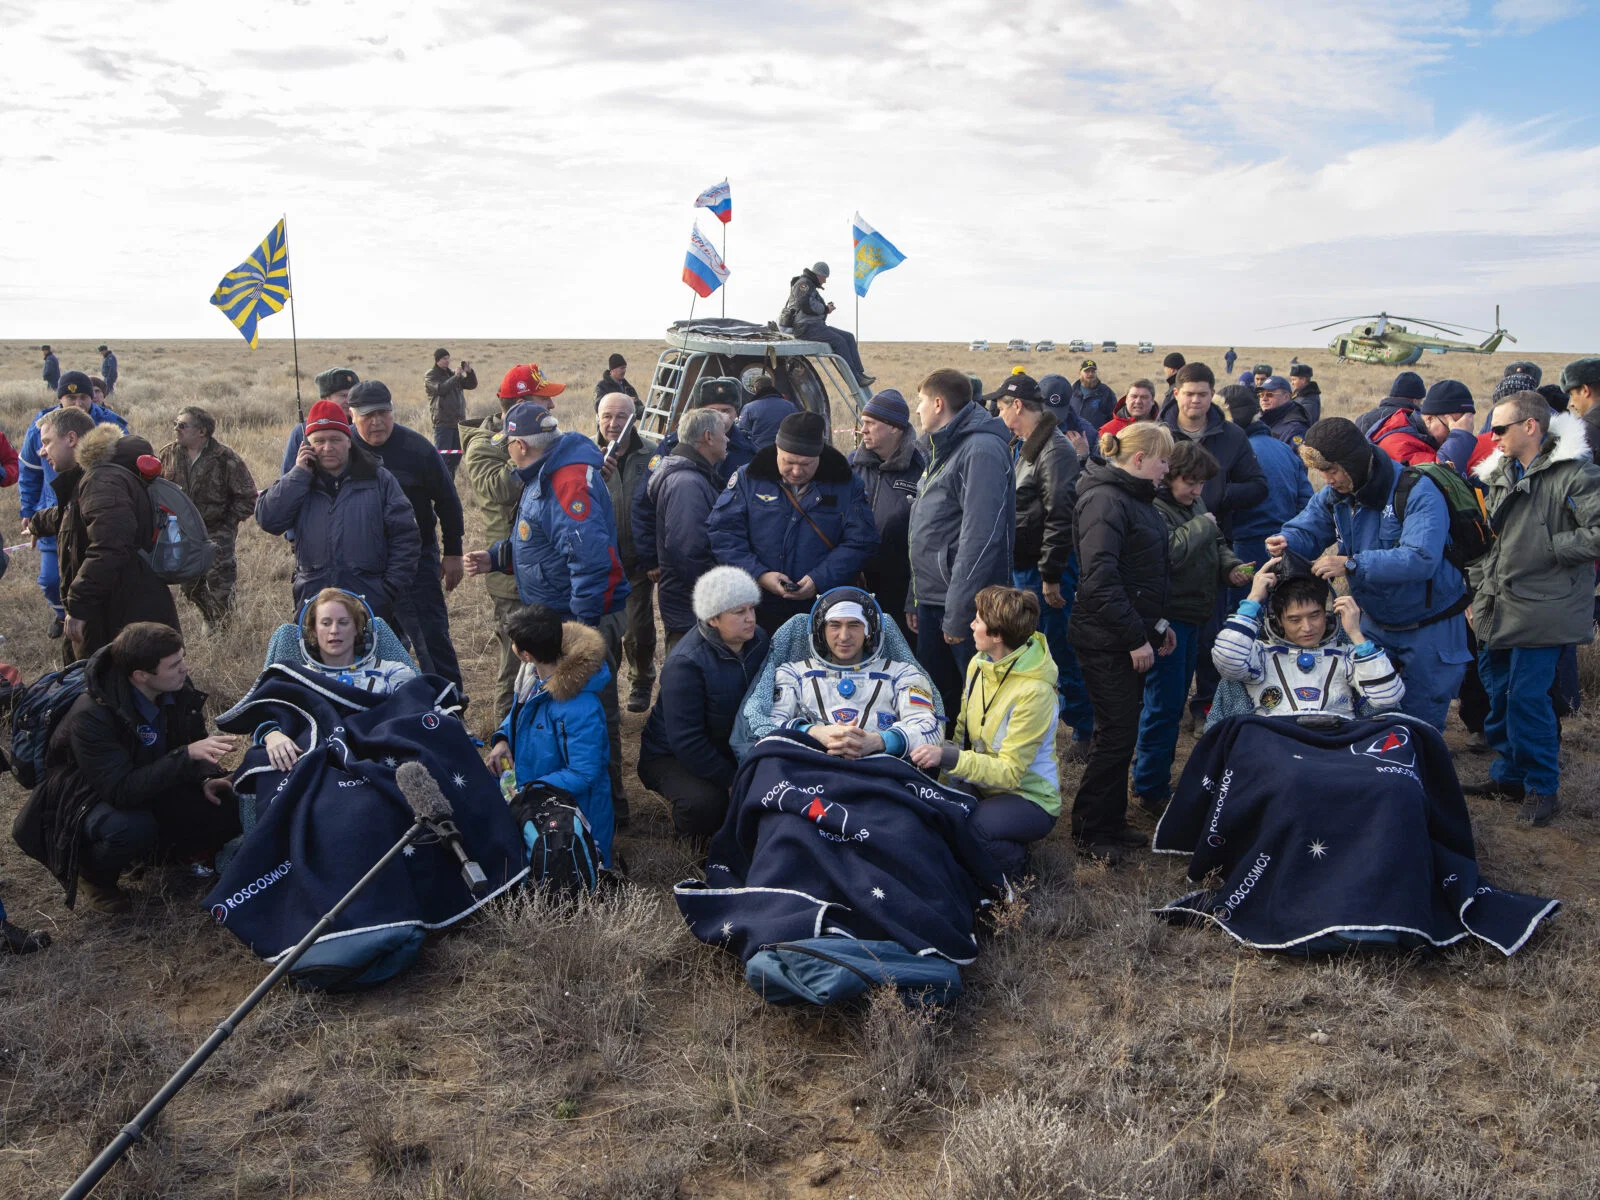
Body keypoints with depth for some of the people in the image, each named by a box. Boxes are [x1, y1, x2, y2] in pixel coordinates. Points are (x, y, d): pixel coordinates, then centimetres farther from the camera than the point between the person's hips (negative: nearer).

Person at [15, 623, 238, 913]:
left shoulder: (177, 690, -14)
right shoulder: (92, 715, -32)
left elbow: (192, 742, 4)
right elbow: (122, 791, -38)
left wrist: (206, 778, -16)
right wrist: (187, 755, -45)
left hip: (150, 785, 6)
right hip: (90, 797, -6)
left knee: (227, 809, -16)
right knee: (133, 828, -39)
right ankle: (91, 874, -4)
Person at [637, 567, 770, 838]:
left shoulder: (759, 640, -5)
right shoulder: (685, 663, -27)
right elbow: (686, 741, -27)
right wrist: (733, 780, -25)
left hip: (732, 747, 7)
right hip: (674, 755, -7)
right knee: (704, 802, -34)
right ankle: (695, 842, 1)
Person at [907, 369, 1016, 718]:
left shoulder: (982, 450, -15)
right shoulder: (944, 449, 17)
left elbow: (980, 538, -23)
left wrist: (958, 614, -24)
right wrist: (917, 598, 16)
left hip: (965, 606, -9)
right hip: (931, 601, 9)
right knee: (934, 695, 16)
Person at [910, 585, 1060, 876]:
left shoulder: (1034, 691, -24)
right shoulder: (979, 663, 0)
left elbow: (1010, 772, -24)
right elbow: (963, 729, 11)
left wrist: (948, 757, -34)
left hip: (1030, 800, -7)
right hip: (982, 784, 7)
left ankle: (1016, 864, -2)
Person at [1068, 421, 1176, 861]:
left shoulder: (1136, 498, 14)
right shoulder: (1106, 501, -18)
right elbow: (1100, 581, -25)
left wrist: (1158, 623, 16)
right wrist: (1136, 639, -22)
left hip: (1131, 637, 10)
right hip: (1107, 642, -10)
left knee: (1121, 731, 15)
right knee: (1117, 734, -3)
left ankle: (1111, 821, 26)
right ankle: (1091, 829, 11)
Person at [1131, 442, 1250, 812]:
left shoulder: (1195, 504, 11)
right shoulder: (1154, 507, -16)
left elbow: (1217, 545, 21)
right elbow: (1170, 552, -28)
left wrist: (1231, 567, 1)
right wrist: (1202, 525, -15)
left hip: (1192, 617, 9)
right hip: (1166, 618, -9)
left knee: (1174, 703, 16)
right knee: (1164, 705, -4)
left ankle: (1153, 777, 29)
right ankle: (1151, 789, 7)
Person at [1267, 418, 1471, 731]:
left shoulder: (1418, 492, -26)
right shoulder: (1335, 494, -4)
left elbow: (1421, 558, -38)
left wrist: (1352, 565, -42)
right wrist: (1286, 541, -29)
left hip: (1430, 627, -6)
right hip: (1375, 621, 6)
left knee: (1421, 720, 5)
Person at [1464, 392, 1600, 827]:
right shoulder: (1499, 474, 12)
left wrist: (1548, 547, -16)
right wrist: (1478, 593, 16)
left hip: (1541, 610, -8)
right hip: (1499, 607, 8)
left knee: (1527, 697, -7)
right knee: (1498, 692, 14)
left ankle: (1542, 787, 10)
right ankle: (1510, 774, 29)